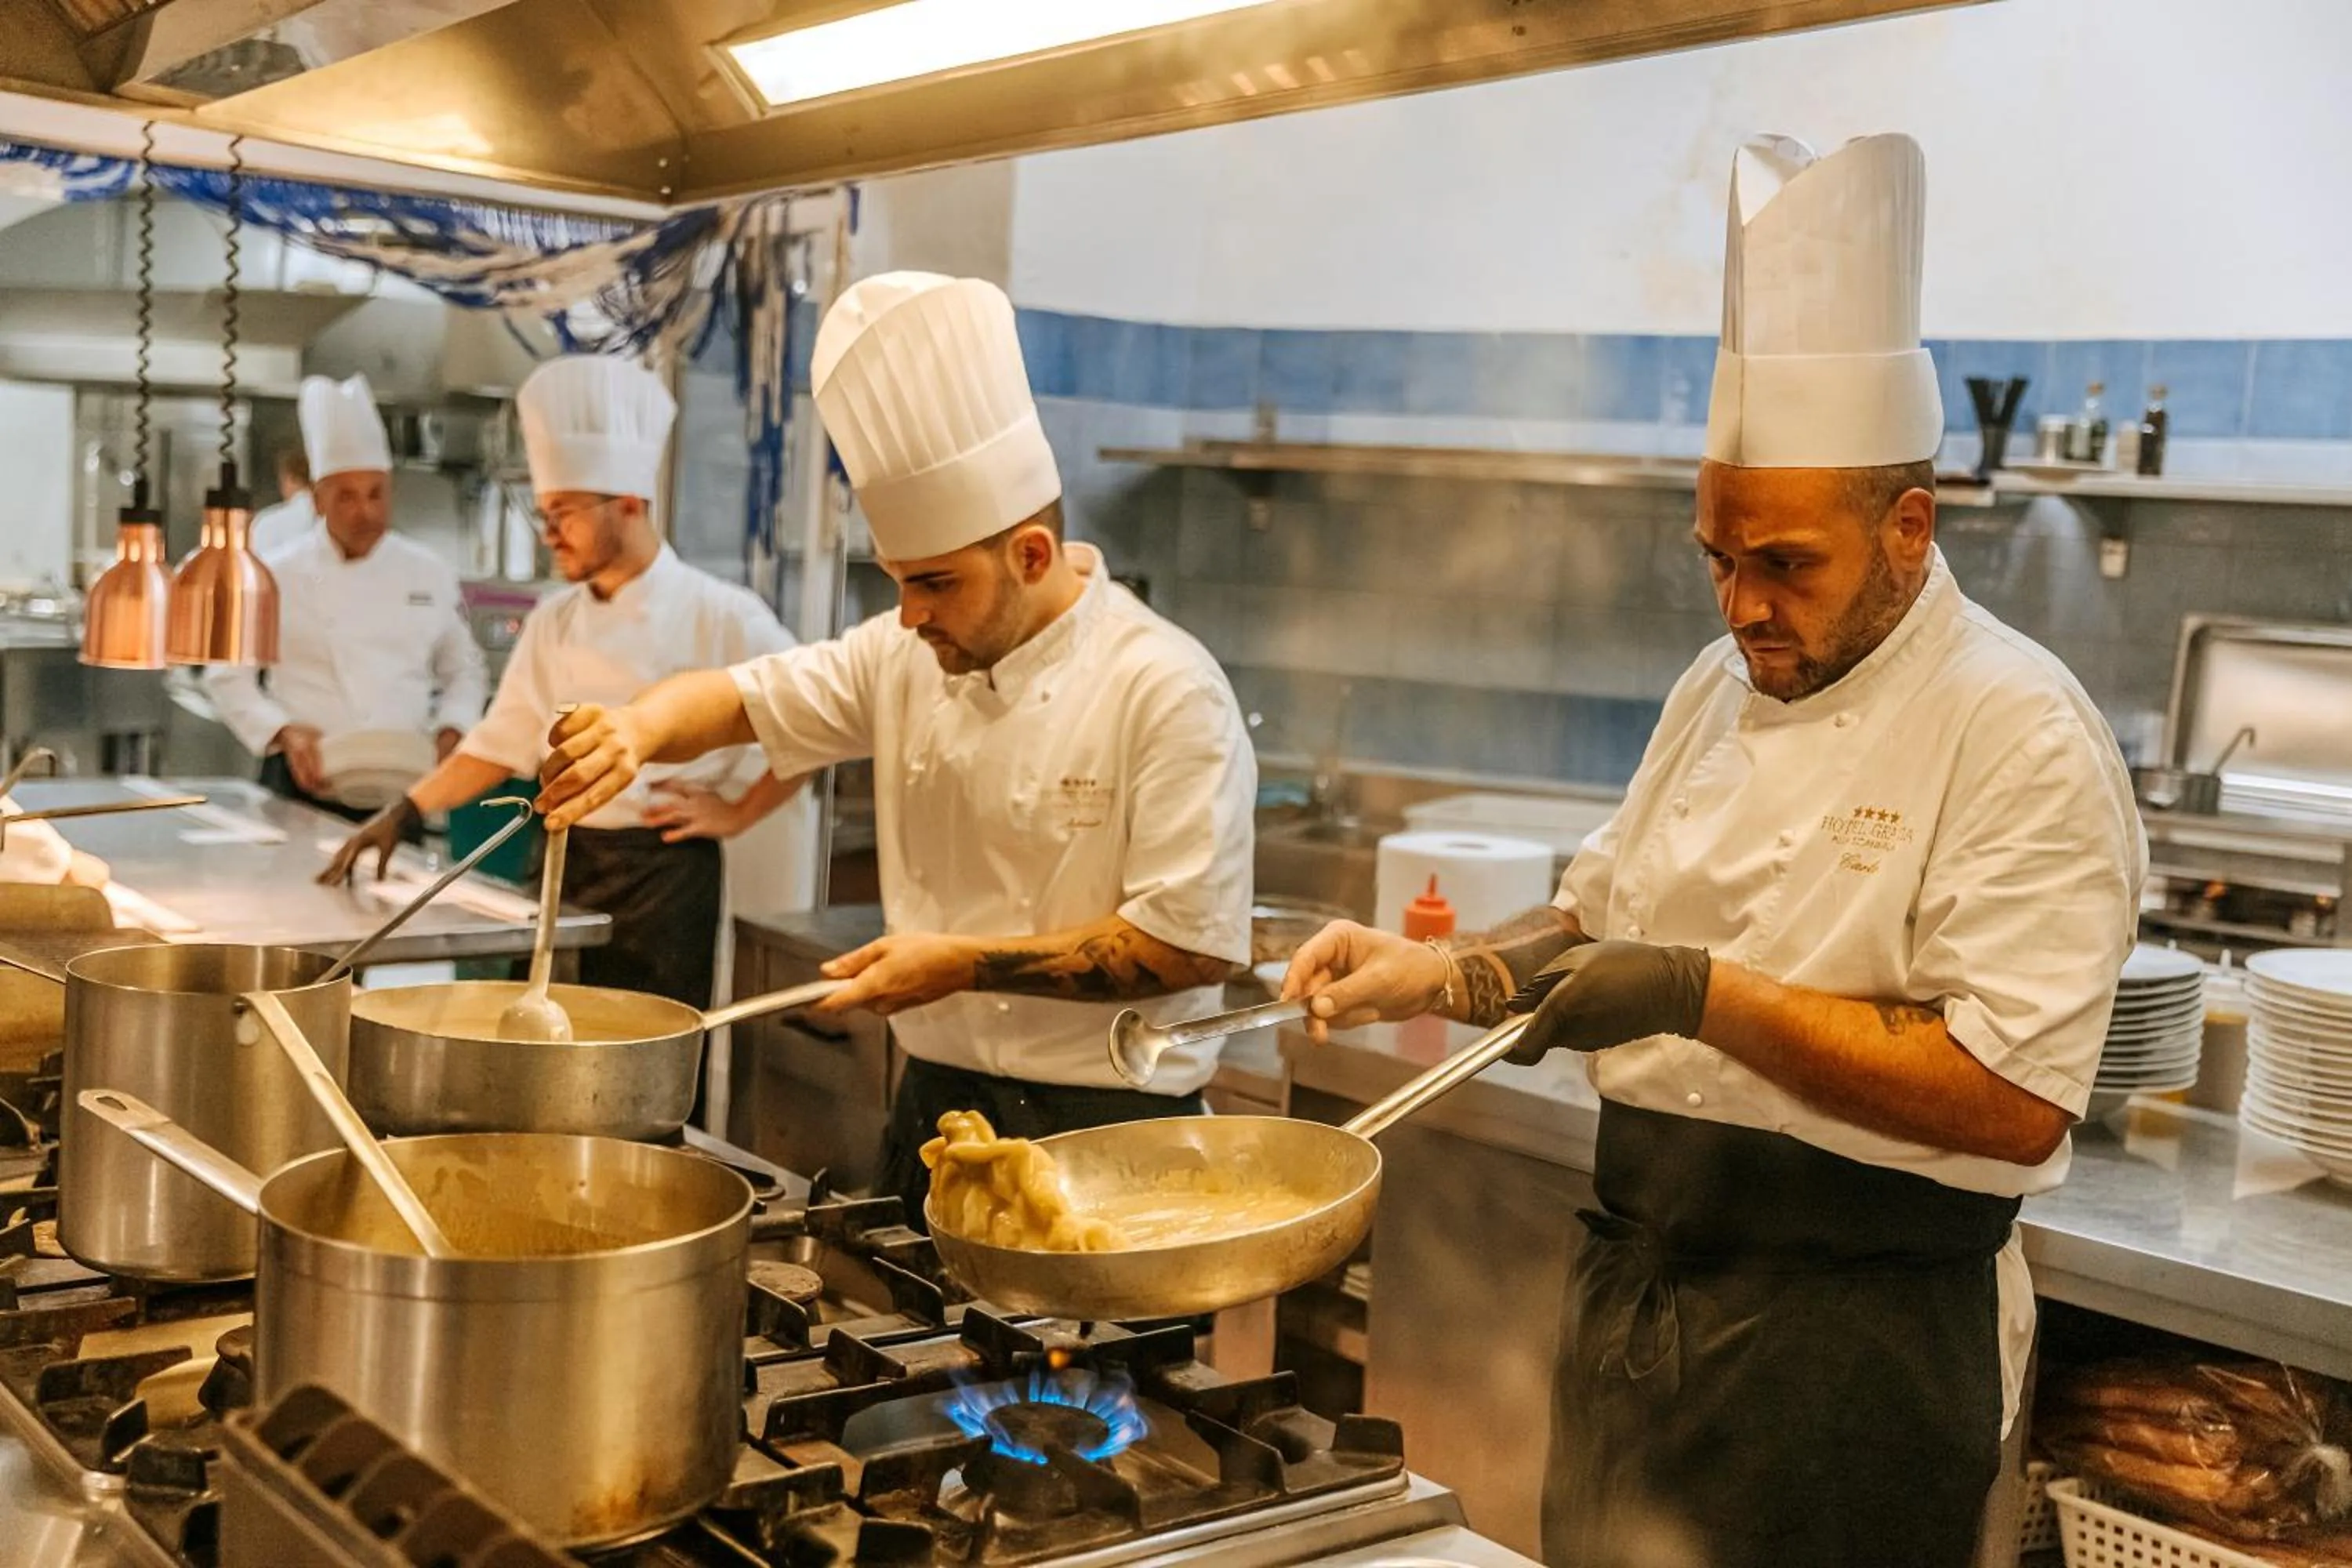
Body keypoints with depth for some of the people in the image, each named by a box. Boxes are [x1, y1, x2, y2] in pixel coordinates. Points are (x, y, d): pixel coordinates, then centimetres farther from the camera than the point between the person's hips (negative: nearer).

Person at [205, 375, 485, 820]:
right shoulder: (276, 574, -1)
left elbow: (463, 670, 15)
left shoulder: (430, 574, 6)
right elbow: (228, 675, 3)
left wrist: (451, 730, -4)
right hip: (306, 788, -2)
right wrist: (282, 731, -13)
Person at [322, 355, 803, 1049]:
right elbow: (501, 744, 13)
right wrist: (404, 812, 3)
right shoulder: (553, 623, 9)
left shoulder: (720, 617, -9)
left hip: (667, 876, -5)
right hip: (566, 863, 6)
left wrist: (736, 812, -9)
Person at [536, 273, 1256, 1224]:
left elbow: (1192, 945, -19)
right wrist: (638, 728, -15)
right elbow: (738, 699, 9)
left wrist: (966, 964, -20)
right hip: (934, 1107, 6)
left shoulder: (1166, 692, -16)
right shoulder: (907, 657, 4)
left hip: (1106, 1128, -6)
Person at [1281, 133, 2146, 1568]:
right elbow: (1601, 924, 17)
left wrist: (1703, 995, -25)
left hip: (1850, 1341, -7)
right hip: (1639, 1284, 7)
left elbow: (2014, 1101, -23)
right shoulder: (1725, 687, 7)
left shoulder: (2018, 735, -16)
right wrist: (1436, 974, -1)